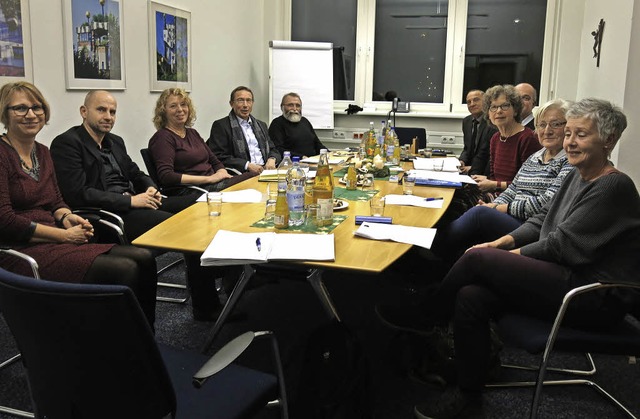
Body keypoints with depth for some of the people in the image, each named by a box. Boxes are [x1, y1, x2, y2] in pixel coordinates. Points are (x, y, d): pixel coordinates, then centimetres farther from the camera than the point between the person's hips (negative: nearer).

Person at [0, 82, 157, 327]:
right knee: (124, 270, -25)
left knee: (143, 259, -13)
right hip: (20, 251, -8)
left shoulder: (42, 153, 17)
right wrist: (65, 235, -13)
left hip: (54, 242, 8)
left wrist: (67, 217, -2)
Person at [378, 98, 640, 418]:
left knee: (477, 259, -19)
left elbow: (562, 244, -19)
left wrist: (511, 255, -8)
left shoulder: (614, 187, -16)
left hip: (596, 299, -8)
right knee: (470, 297, -14)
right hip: (568, 279, 9)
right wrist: (503, 242, -1)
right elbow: (543, 220, 15)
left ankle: (424, 317, 5)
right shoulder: (578, 177, 13)